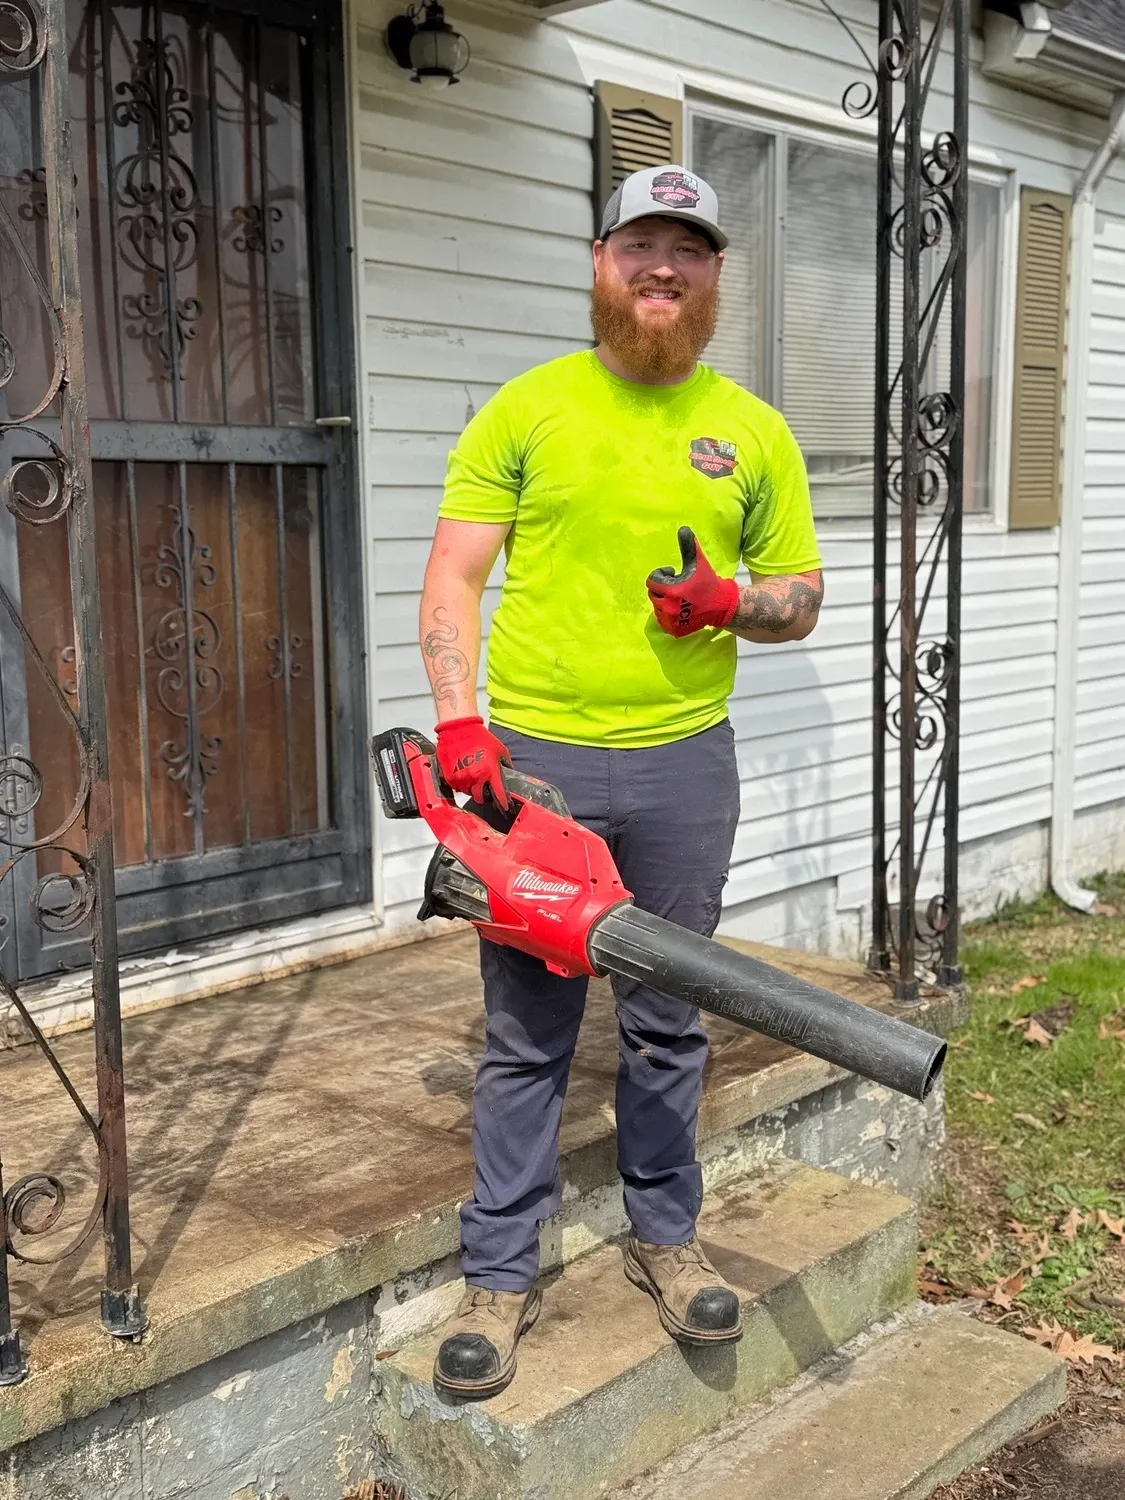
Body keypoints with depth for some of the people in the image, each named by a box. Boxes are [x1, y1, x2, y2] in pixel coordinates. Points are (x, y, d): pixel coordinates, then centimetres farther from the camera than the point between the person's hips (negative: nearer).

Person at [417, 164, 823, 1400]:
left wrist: (729, 601, -11)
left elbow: (800, 598, 12)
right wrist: (460, 720, -14)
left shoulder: (752, 431, 9)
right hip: (532, 759, -1)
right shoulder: (526, 407, 3)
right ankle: (499, 1274, 18)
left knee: (668, 1026, 13)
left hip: (682, 764, 2)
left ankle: (664, 1237, 32)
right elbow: (454, 575, -1)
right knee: (526, 1035, 5)